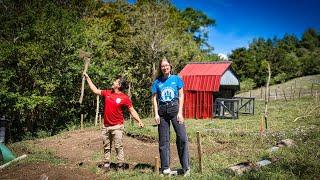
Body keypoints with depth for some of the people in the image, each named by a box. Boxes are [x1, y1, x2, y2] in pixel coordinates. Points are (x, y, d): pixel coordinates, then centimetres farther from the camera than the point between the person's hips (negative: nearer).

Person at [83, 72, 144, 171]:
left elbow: (132, 111, -8)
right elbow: (95, 90, 18)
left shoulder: (125, 98, -9)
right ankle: (106, 163, 25)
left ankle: (120, 164, 8)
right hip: (106, 126, 6)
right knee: (106, 146, 14)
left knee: (118, 146, -1)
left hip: (117, 126, -5)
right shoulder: (107, 93, 6)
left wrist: (139, 121, -19)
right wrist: (88, 78, 20)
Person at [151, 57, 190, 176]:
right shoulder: (157, 82, 9)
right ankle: (165, 167, 14)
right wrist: (156, 114, -2)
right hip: (162, 111, 2)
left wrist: (180, 112, -5)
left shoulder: (176, 79, 5)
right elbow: (154, 99, 8)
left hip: (174, 109, -2)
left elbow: (181, 96, 3)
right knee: (163, 140, 5)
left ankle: (186, 167, -1)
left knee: (182, 138, -10)